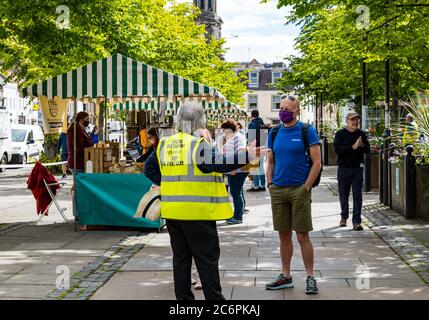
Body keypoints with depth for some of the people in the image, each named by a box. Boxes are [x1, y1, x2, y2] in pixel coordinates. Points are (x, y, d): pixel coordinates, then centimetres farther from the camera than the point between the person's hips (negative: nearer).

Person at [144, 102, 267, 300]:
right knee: (207, 258, 2)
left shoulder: (164, 144, 8)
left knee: (180, 257, 13)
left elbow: (150, 169, 16)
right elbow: (217, 163, -28)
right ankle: (214, 297, 7)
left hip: (172, 210, 6)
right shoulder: (198, 144, -14)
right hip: (197, 211, -6)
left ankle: (183, 297, 18)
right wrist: (246, 157, -33)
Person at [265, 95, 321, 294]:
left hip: (299, 190, -4)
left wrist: (306, 188, -12)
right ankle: (285, 276, 20)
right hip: (278, 190, 4)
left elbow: (317, 163, -7)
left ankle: (310, 278, 8)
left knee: (302, 235, -2)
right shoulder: (274, 133, 9)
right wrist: (270, 184, 6)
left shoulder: (307, 131, -5)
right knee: (284, 235, 10)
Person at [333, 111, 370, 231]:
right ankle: (344, 217, 29)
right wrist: (353, 147, -21)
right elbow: (337, 149, -15)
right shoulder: (340, 134, -2)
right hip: (344, 168, -1)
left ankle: (356, 221, -4)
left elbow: (368, 149, 7)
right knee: (343, 195, 10)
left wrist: (362, 145, -15)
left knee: (357, 195, -4)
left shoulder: (361, 134, 7)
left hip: (357, 168, 1)